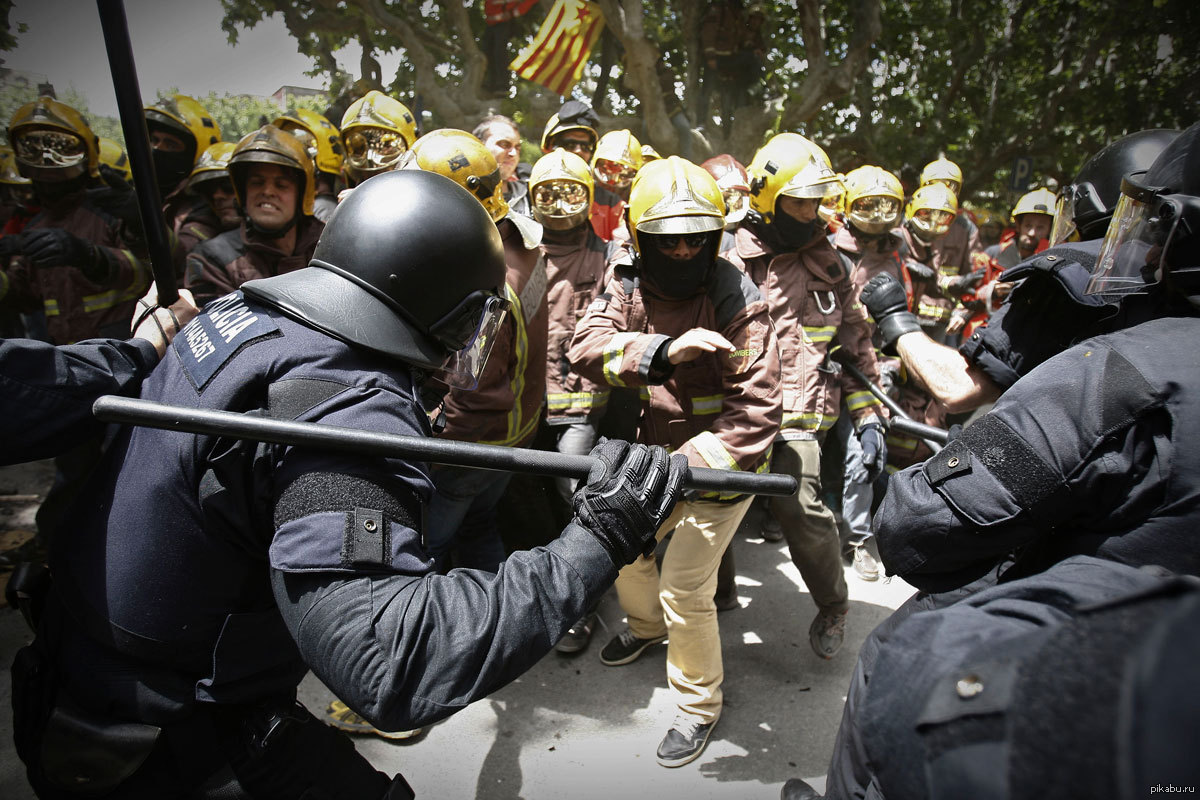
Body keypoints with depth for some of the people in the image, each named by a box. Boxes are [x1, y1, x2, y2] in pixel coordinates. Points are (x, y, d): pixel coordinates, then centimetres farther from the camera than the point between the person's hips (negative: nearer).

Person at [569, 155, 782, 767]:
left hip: (720, 465, -5)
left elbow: (755, 409, -24)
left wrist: (687, 467, -34)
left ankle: (699, 704, 25)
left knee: (684, 589, -3)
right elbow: (587, 345, -24)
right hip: (656, 456, 6)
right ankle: (648, 626, 53)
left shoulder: (737, 303, -19)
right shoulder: (627, 285, -5)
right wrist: (664, 350, -41)